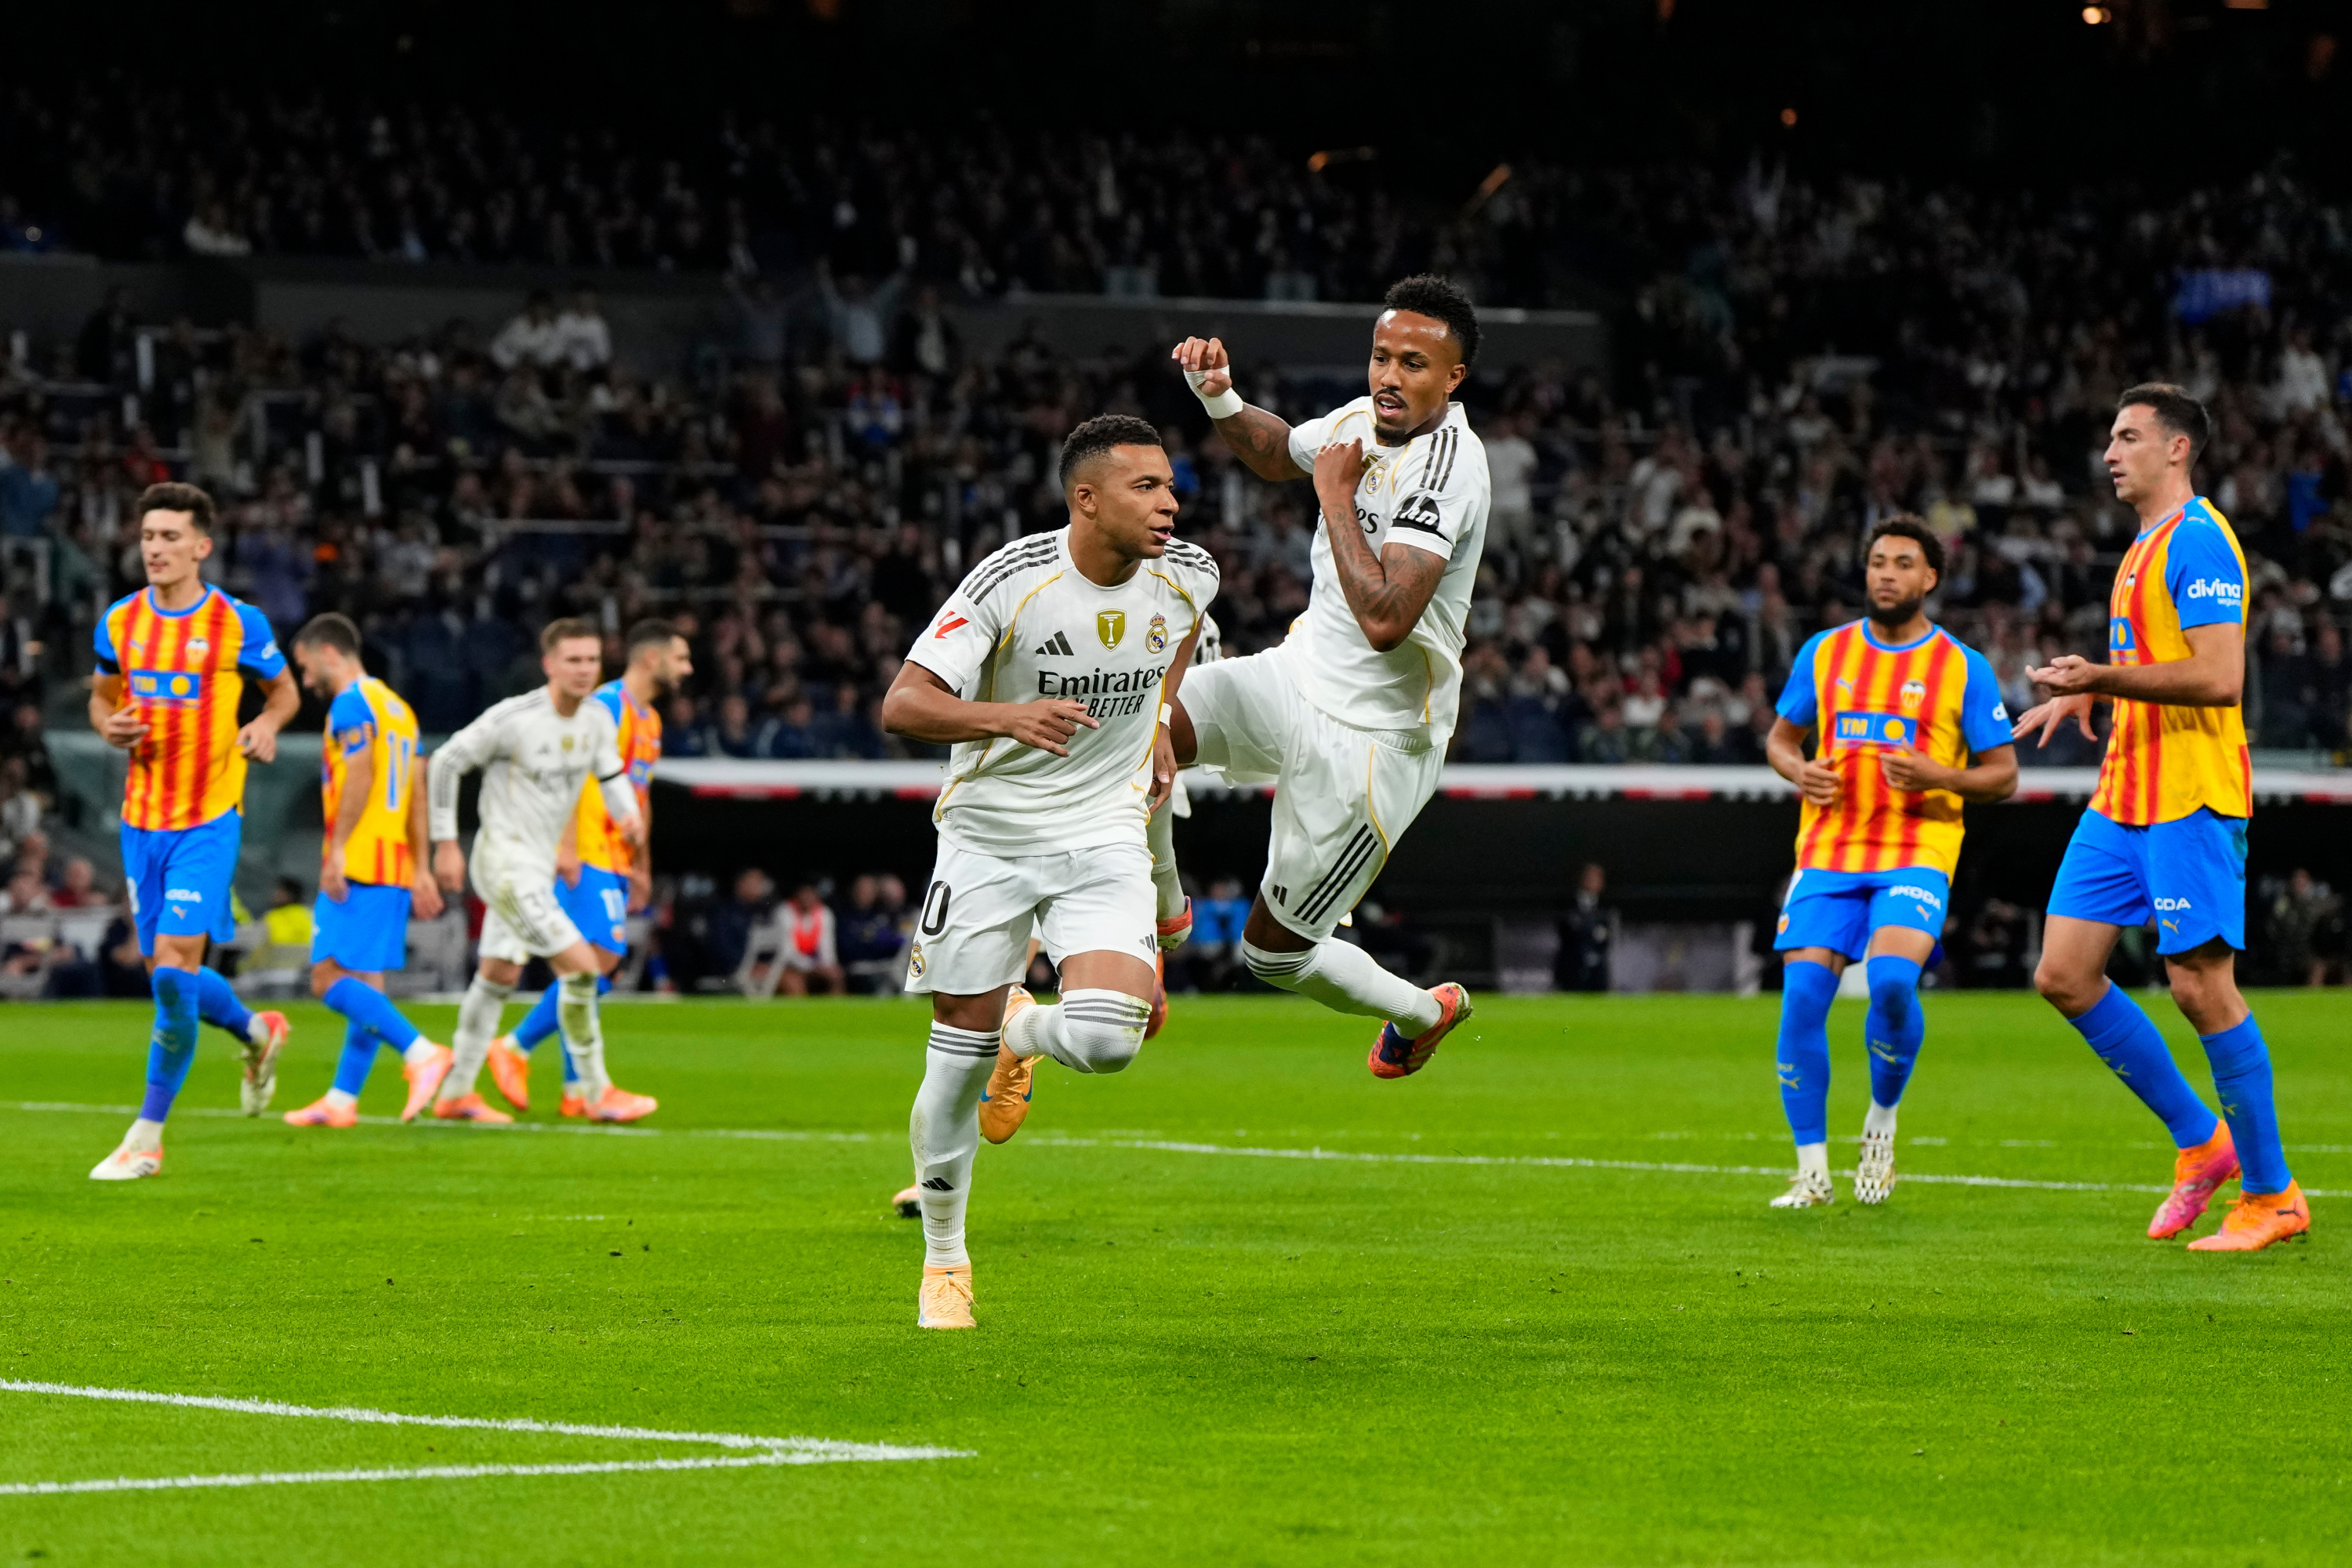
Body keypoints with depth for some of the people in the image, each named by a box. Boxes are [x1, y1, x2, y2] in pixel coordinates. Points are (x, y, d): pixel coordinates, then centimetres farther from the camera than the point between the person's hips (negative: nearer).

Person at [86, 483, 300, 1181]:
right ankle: (257, 1032, 43)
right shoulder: (120, 621, 6)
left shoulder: (237, 623, -5)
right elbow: (102, 697, 20)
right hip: (142, 816, 5)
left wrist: (267, 724, -11)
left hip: (209, 817, -5)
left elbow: (285, 689, 10)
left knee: (173, 967, -15)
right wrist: (111, 726, -3)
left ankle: (148, 1135, -9)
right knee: (167, 974, 11)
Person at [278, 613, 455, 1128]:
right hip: (396, 866, 9)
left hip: (359, 865, -9)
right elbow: (417, 793, 20)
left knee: (330, 979, -12)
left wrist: (336, 851, -21)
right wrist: (420, 869, 20)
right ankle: (341, 1099, 11)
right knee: (365, 987, 9)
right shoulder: (397, 706, 21)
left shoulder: (351, 703, -7)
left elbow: (359, 776, -19)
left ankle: (422, 1054, -23)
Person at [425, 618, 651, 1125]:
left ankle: (455, 1093, 28)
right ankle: (597, 1093, -5)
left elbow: (611, 773, 13)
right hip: (506, 864, -9)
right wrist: (446, 845, -11)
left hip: (539, 865, 9)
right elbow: (445, 764, -12)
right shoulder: (513, 718, -20)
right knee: (581, 967, -14)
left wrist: (627, 815, -10)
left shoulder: (598, 719, 0)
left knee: (498, 978, 17)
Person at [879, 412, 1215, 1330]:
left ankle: (1025, 1034, 18)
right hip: (989, 835, -2)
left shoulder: (1188, 577, -4)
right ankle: (944, 1260, 22)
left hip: (1104, 839, 2)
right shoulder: (1010, 582, -18)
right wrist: (1007, 716, -37)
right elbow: (901, 705, -21)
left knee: (1107, 1041, -20)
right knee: (959, 1065, 1)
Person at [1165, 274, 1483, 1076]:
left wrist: (1338, 497, -24)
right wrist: (1220, 398, 5)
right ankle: (1157, 909, 7)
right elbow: (1276, 453, 26)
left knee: (1274, 951, 3)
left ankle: (1424, 1011, 32)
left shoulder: (1446, 466, -24)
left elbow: (1386, 620, -35)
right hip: (1300, 677, 7)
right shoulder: (1363, 421, 1)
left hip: (1371, 740, -7)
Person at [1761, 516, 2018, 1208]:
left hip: (1917, 854, -3)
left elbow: (2003, 775, 4)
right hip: (1827, 850, 3)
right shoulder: (1824, 653, 11)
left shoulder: (1964, 668, 3)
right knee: (1802, 995, -11)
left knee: (1892, 980, -26)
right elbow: (1781, 737, 21)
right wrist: (1798, 771, -3)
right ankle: (1812, 1172, 0)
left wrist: (1935, 775, -15)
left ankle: (1882, 1119, 2)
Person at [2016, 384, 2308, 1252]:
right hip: (2124, 797, 10)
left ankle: (2271, 1195, 2)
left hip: (2192, 799, -10)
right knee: (2064, 976, 4)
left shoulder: (2198, 539, -13)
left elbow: (2219, 678, -22)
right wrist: (2087, 695, 16)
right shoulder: (2145, 547, 18)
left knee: (2201, 986, -8)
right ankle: (2200, 1140, 15)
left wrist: (2103, 676, -21)